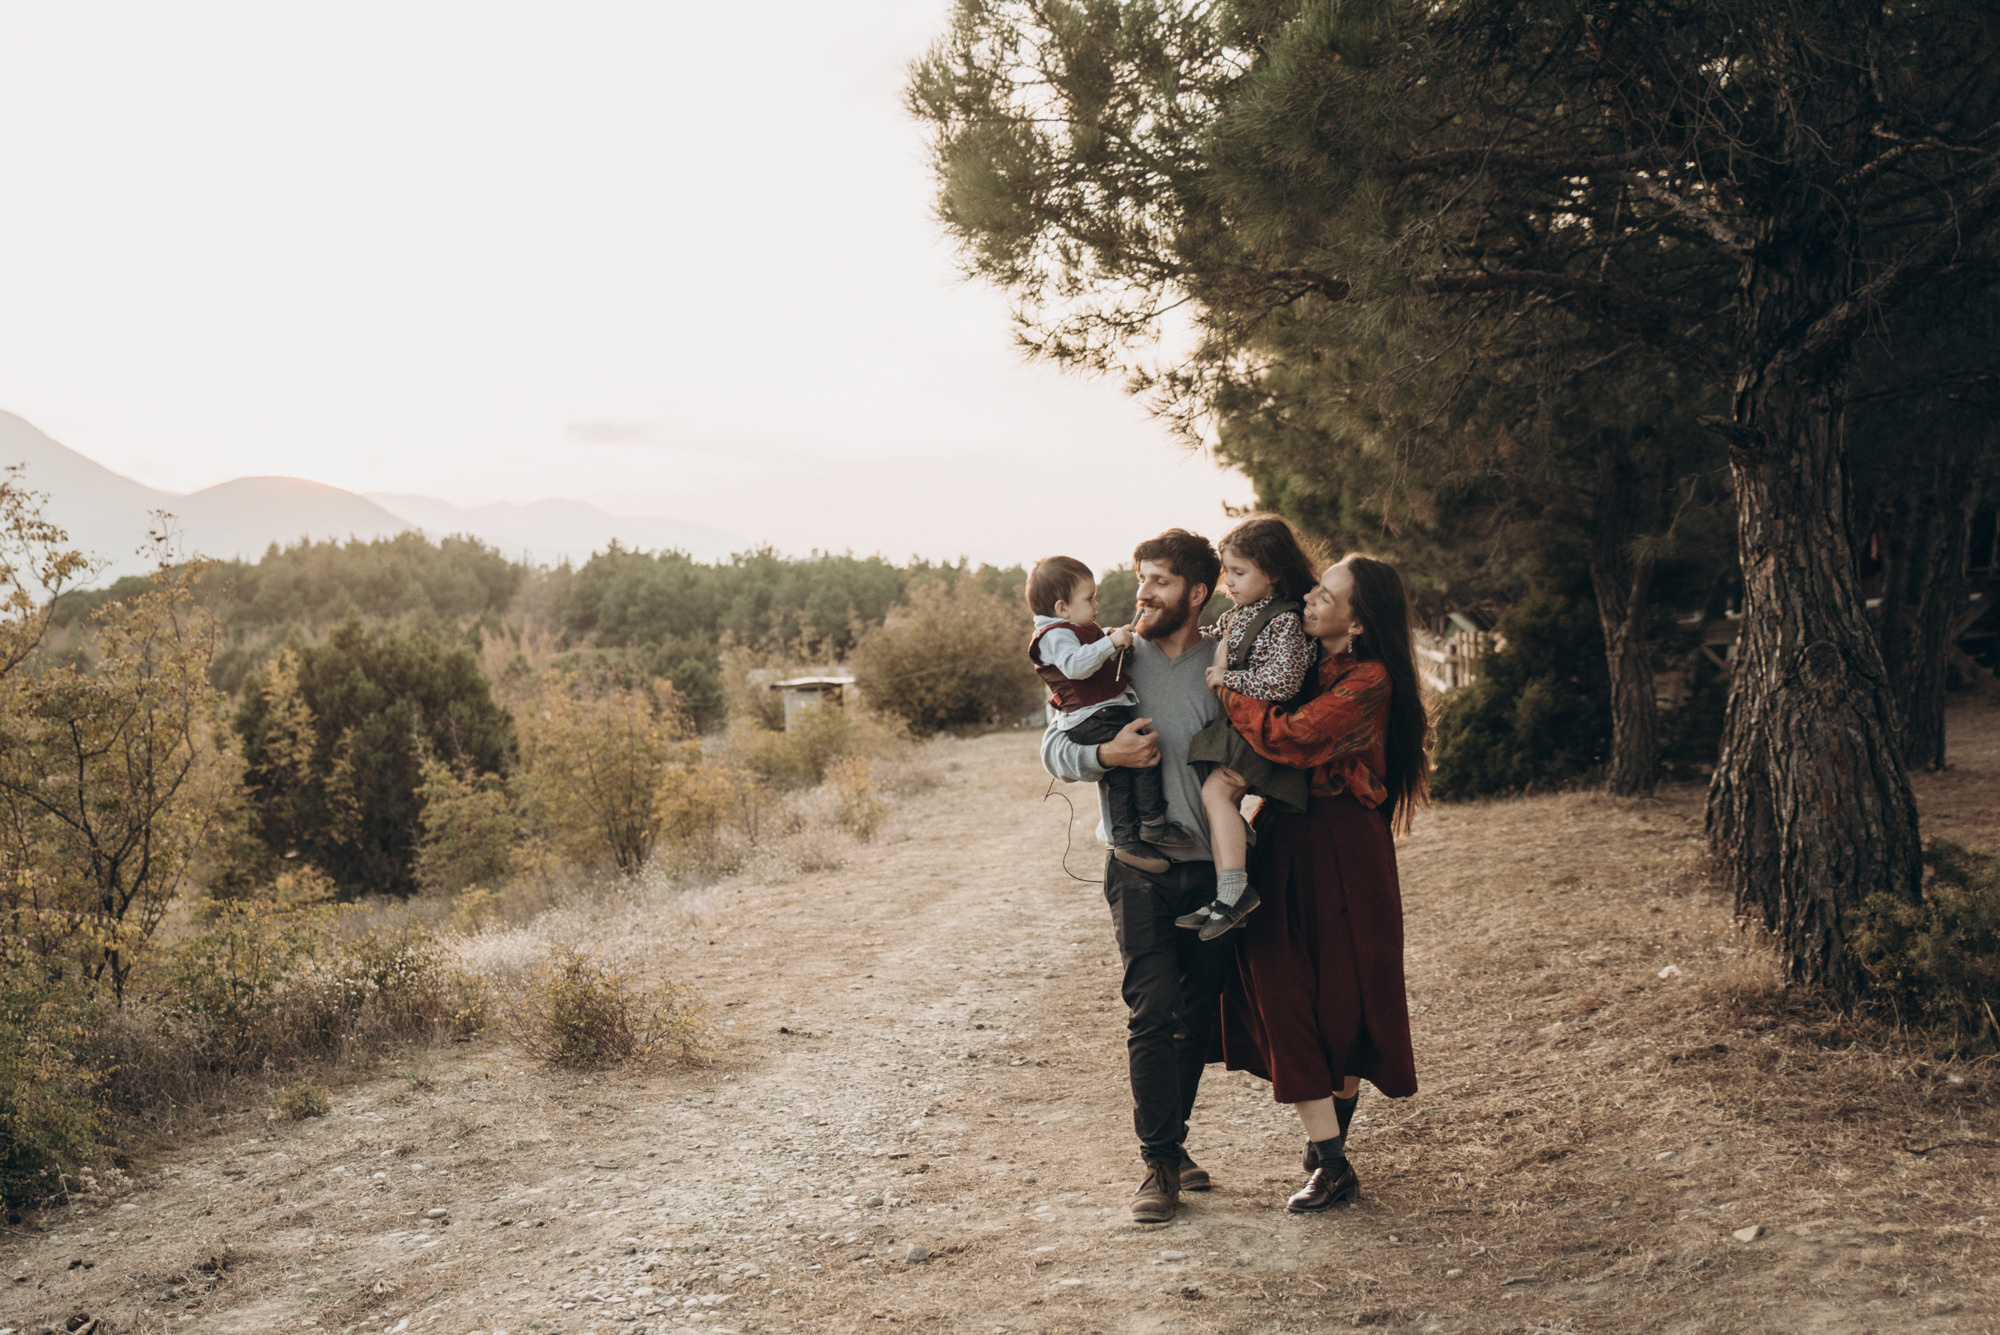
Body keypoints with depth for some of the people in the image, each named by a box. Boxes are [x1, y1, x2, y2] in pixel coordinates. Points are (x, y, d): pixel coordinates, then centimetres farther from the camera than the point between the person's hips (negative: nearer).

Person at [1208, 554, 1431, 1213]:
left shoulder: (1369, 681, -14)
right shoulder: (1307, 661, 9)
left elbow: (1290, 738, -25)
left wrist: (1225, 689, -12)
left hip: (1341, 854, -7)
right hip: (1282, 840, 7)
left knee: (1341, 995, 4)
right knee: (1281, 991, 2)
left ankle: (1332, 1154, 17)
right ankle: (1329, 1156, 12)